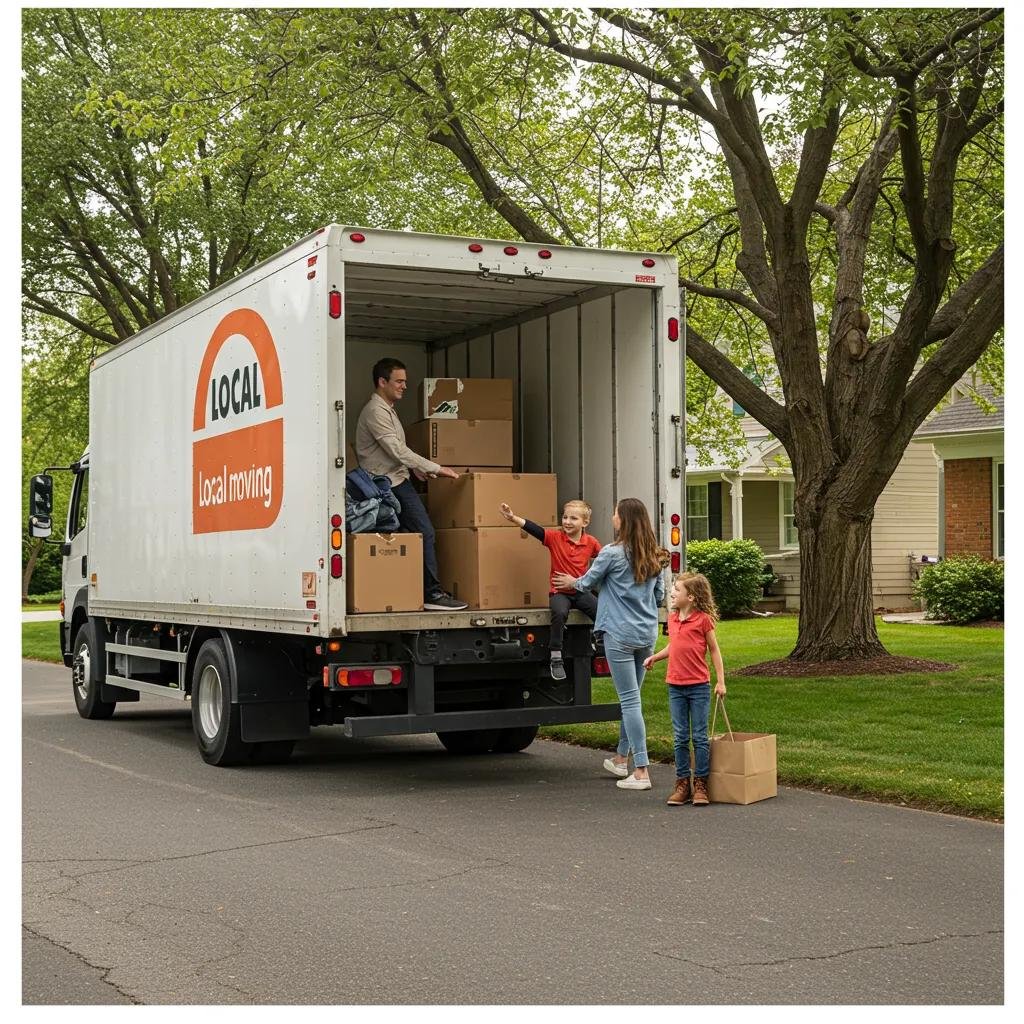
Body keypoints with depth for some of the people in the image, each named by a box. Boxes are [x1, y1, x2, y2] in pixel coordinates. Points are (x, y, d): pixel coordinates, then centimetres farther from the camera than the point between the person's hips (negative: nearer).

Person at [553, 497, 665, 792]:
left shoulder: (612, 553, -12)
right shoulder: (653, 556, 8)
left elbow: (587, 582, 3)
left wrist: (571, 581, 25)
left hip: (621, 634, -7)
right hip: (647, 634, 7)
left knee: (630, 700, -5)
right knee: (631, 698, 18)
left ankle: (641, 772, -6)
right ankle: (621, 759, 31)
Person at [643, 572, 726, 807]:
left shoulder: (703, 619, -8)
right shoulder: (672, 618, 8)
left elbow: (714, 650, -2)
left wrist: (720, 681, -3)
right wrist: (654, 657, 4)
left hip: (699, 687, -5)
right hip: (675, 686, 5)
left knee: (700, 737, 2)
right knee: (680, 738, 8)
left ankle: (701, 783, 10)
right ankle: (682, 783, 14)